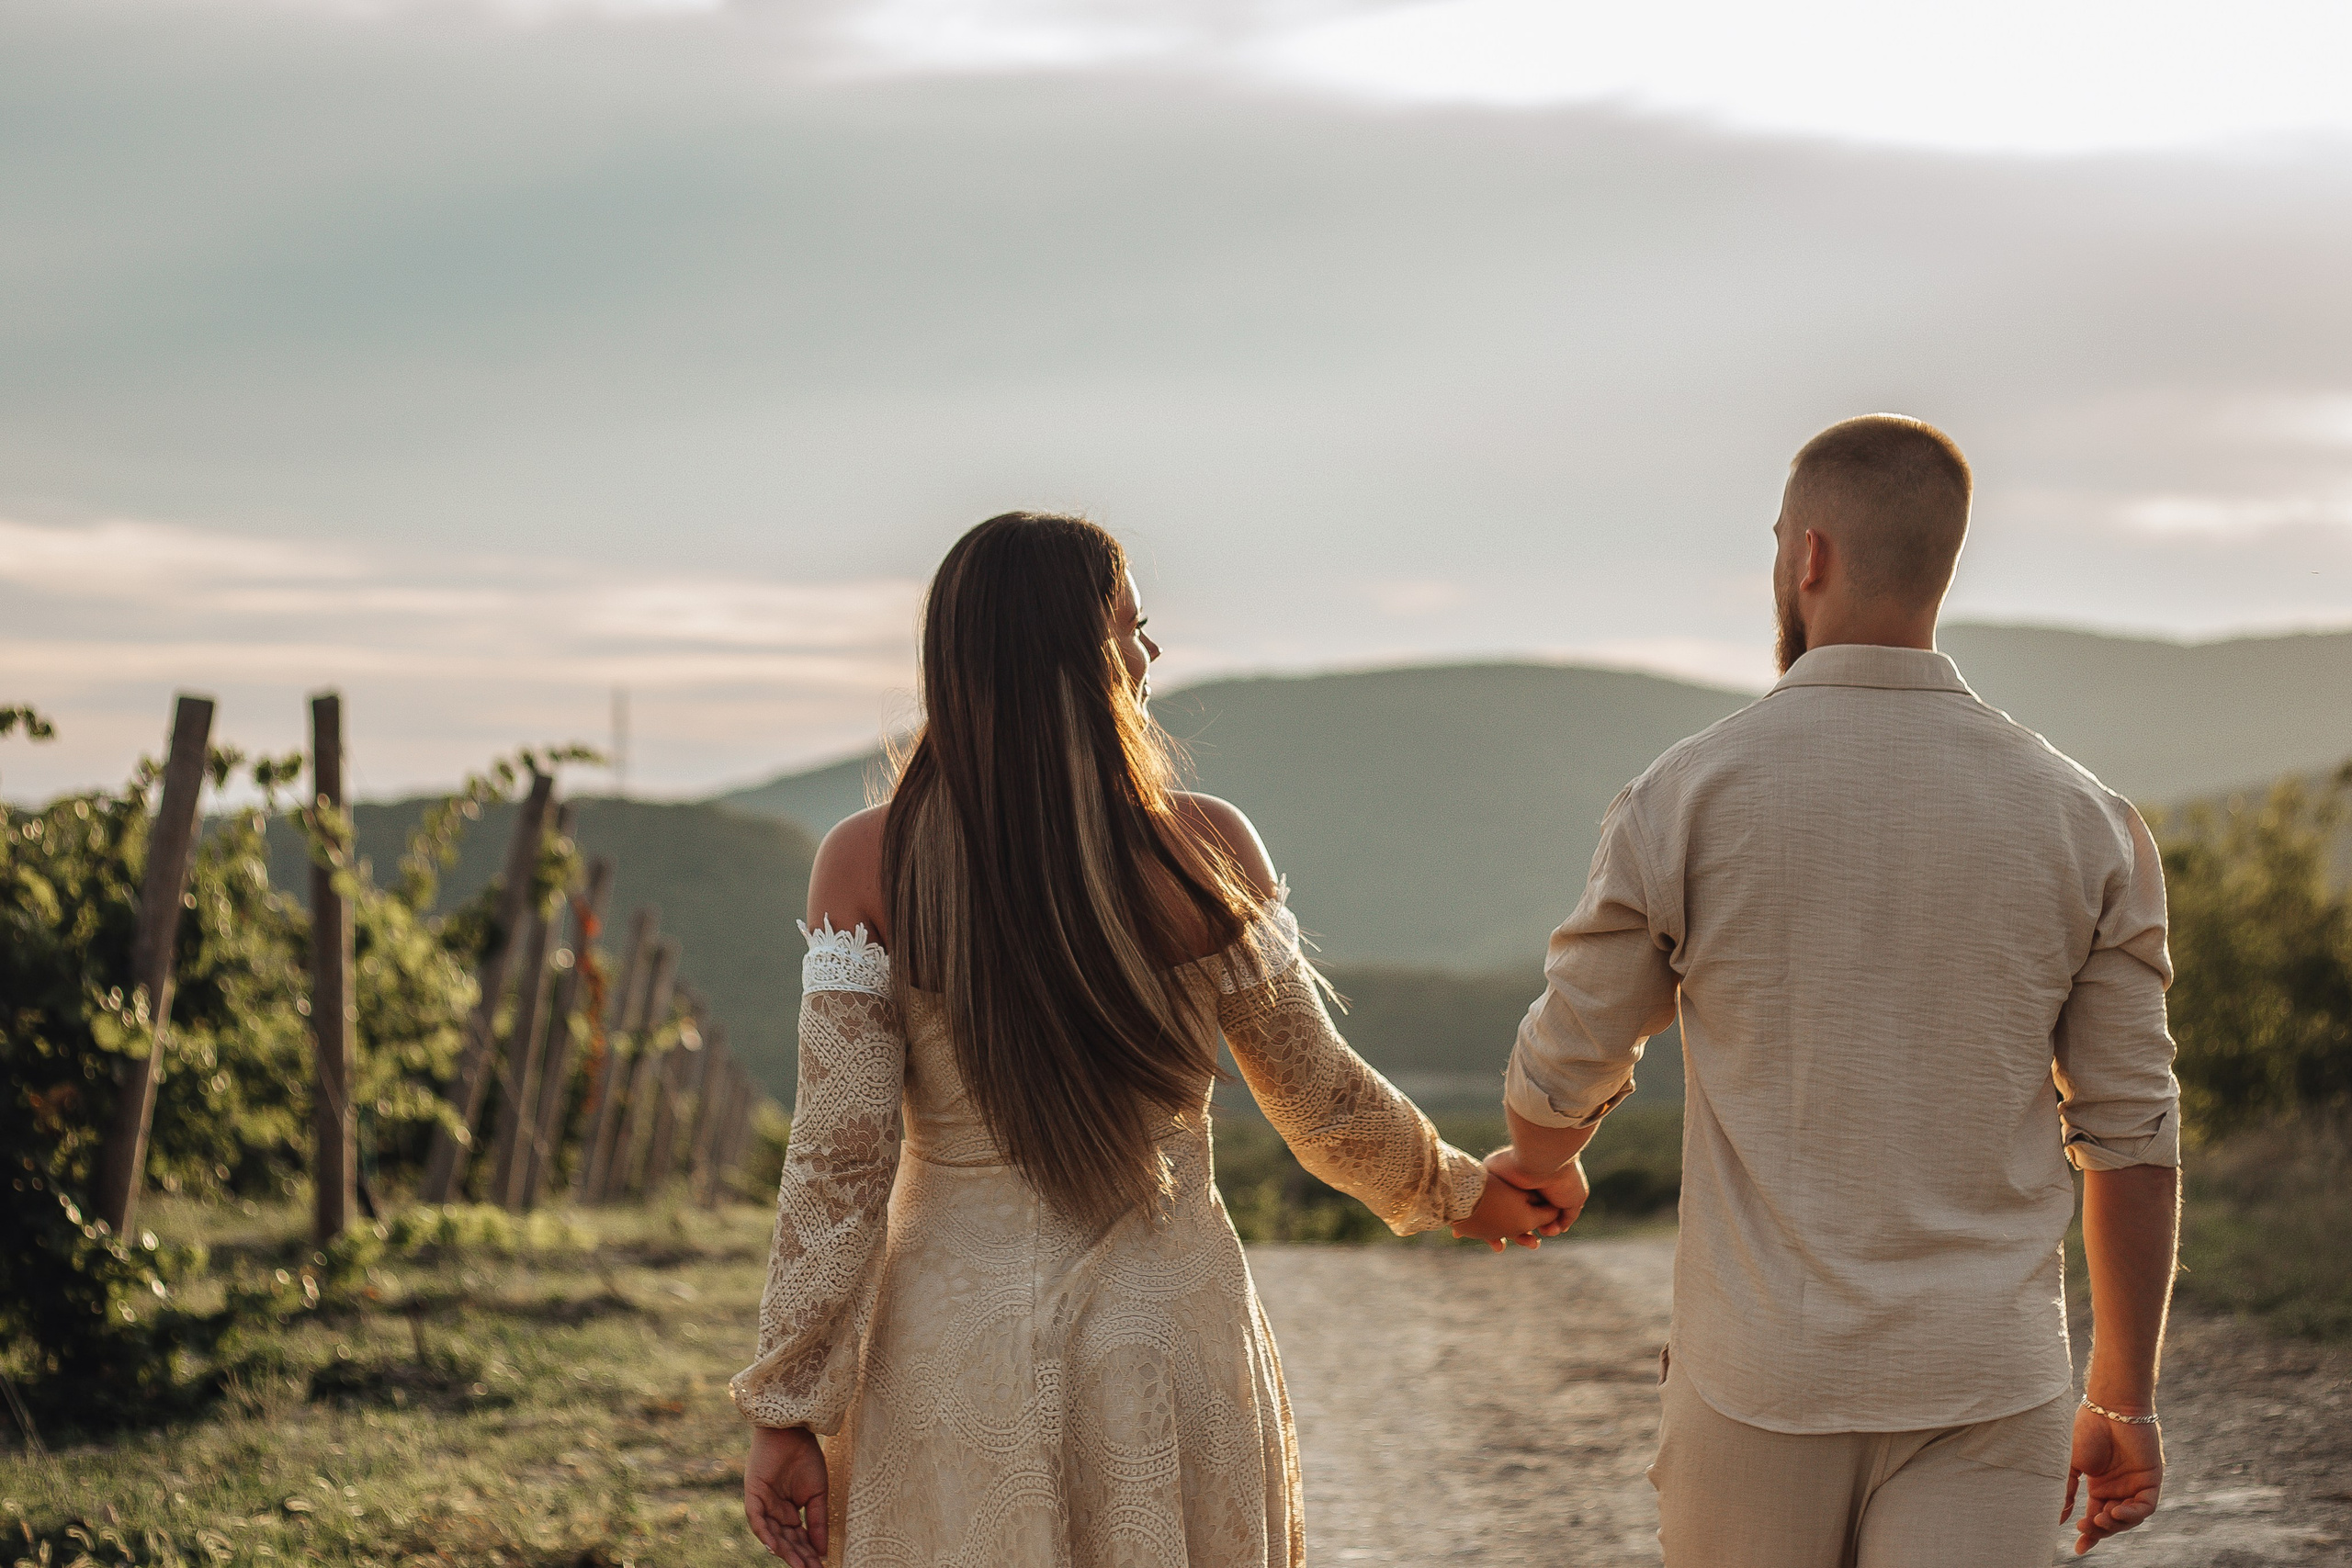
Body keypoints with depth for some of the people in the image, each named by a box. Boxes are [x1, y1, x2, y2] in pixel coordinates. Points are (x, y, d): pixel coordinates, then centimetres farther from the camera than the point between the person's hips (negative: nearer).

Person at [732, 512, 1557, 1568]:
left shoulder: (866, 864, -8)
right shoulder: (1203, 849, -8)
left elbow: (837, 1158, -11)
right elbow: (1324, 1104, 2)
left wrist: (788, 1410, -5)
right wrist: (1461, 1191, 21)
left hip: (953, 1348, 0)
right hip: (1166, 1322, 0)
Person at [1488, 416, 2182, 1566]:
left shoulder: (1683, 802, -7)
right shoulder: (2081, 823, -2)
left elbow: (1564, 1076, 6)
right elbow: (2131, 1138, 2)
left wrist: (1541, 1164, 31)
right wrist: (2125, 1404, 14)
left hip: (1762, 1385, -1)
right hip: (1982, 1387, 1)